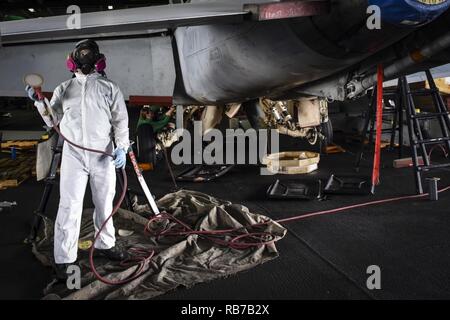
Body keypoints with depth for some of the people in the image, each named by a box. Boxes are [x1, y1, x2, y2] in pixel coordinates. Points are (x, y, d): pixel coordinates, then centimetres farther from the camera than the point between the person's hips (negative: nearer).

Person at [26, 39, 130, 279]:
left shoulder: (109, 88, 6)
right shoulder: (63, 89, 12)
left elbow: (121, 121, 2)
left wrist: (122, 147, -12)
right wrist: (38, 101, -2)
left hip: (104, 154, 0)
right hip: (73, 154, 0)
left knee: (104, 202, 12)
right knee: (69, 206, -3)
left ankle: (105, 244, 31)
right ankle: (64, 259, 6)